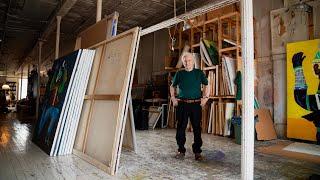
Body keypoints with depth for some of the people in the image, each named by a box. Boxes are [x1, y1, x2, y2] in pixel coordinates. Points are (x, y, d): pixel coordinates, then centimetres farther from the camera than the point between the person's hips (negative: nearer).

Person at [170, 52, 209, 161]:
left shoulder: (199, 73, 6)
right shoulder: (179, 74, 8)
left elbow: (206, 85, 13)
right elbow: (172, 86, 19)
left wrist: (205, 97, 0)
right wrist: (173, 98, 7)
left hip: (196, 104, -1)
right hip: (182, 104, 1)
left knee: (197, 128, 3)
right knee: (181, 128, 4)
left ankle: (197, 152, 15)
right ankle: (181, 151, 18)